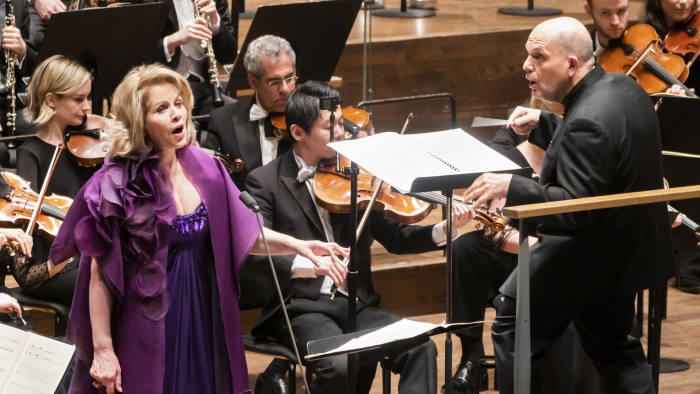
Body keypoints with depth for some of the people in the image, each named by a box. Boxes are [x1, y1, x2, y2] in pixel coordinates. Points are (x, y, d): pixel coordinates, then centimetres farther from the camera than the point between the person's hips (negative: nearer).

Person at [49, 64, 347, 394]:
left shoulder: (203, 169, 1)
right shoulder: (118, 184, -14)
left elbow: (243, 236, 7)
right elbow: (100, 274, -12)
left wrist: (297, 246, -10)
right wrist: (102, 350, -15)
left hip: (203, 326, 5)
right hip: (146, 336, -5)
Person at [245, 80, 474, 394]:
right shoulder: (265, 181, -2)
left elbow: (394, 238, 10)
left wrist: (442, 230, -8)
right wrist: (305, 263, -32)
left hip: (357, 305, 5)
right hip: (302, 309, -4)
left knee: (420, 347, -21)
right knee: (340, 364, -32)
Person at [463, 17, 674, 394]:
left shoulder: (589, 121, -29)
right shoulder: (623, 87, 1)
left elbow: (576, 208, -31)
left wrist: (511, 187, -35)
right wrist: (541, 125, 5)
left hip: (587, 259, -10)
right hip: (628, 248, 10)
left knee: (513, 330, 4)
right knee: (612, 341, 25)